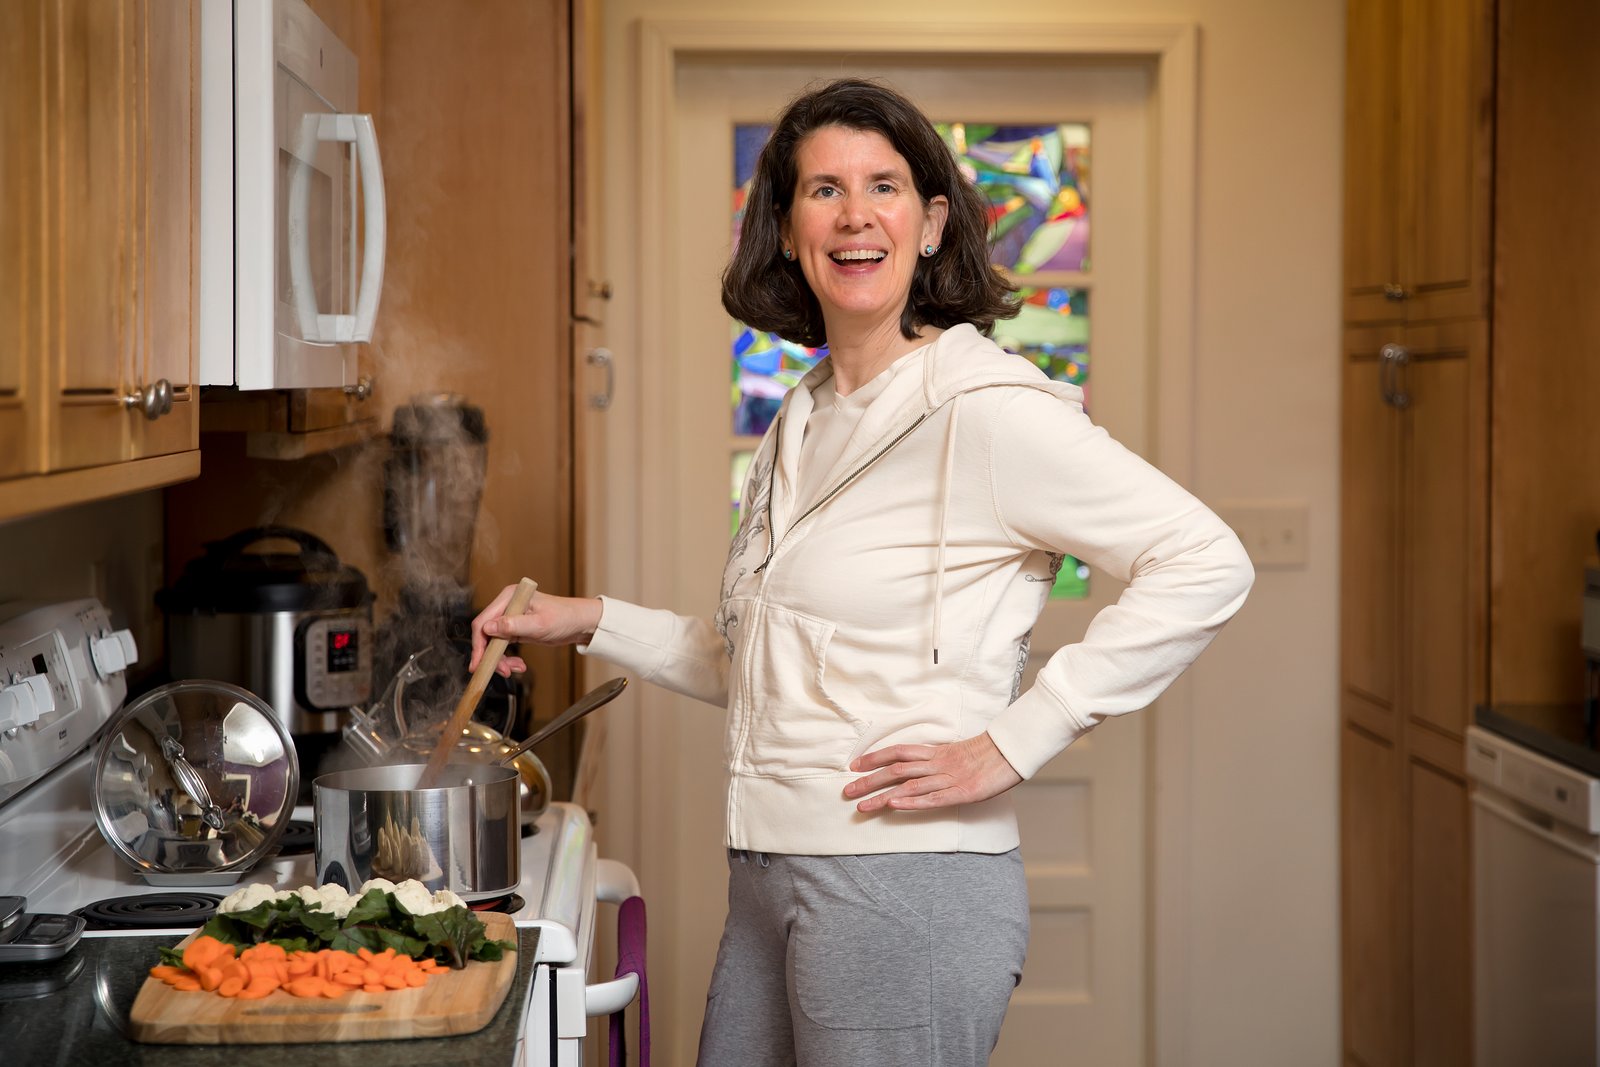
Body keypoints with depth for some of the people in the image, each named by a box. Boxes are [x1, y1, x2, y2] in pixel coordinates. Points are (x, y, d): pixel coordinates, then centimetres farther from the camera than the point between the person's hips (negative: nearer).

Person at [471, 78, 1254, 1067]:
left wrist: (1008, 745, -18)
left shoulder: (979, 406, -12)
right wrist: (589, 621, 16)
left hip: (906, 884, -8)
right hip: (769, 877, 8)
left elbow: (1207, 562, -19)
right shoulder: (802, 426, 14)